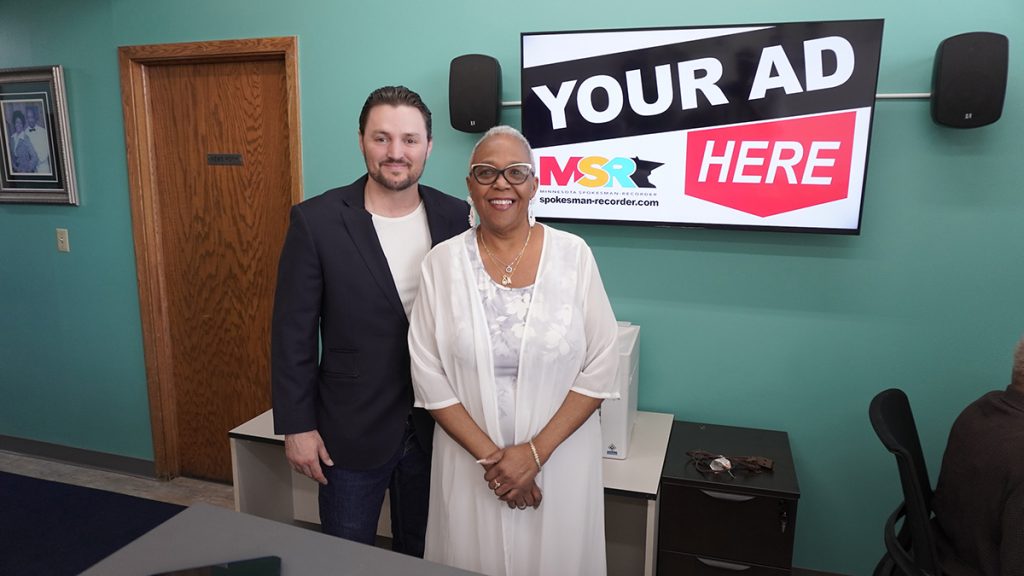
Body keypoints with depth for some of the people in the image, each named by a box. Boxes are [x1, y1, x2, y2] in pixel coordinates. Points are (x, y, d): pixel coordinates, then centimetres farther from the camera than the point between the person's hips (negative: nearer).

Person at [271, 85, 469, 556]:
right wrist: (297, 425, -7)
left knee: (422, 555, 21)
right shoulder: (316, 220, -10)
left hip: (436, 426, 2)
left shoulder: (455, 217, -4)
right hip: (351, 429, -2)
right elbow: (293, 331, -7)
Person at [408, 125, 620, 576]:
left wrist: (536, 452, -12)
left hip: (559, 461, 0)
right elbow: (429, 375, -4)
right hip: (470, 463, 1)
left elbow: (601, 366, -6)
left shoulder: (573, 254, -5)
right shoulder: (441, 262, -4)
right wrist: (489, 455, -10)